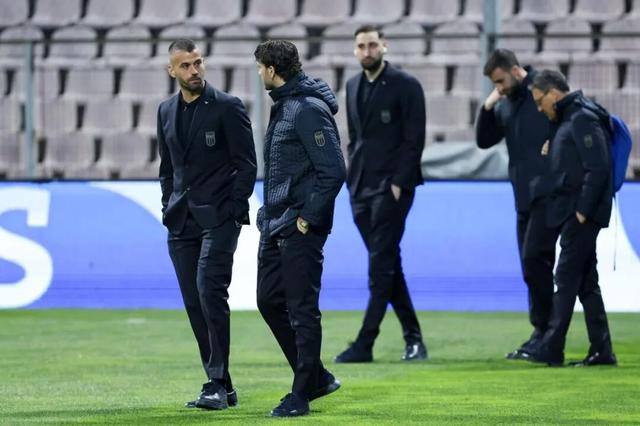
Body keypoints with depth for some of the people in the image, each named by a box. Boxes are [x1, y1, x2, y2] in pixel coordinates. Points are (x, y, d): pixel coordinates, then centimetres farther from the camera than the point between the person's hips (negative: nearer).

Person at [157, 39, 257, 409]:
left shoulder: (228, 107, -4)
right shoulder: (167, 111, 13)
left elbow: (246, 164, -5)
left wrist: (234, 211, -11)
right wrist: (170, 208, 11)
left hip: (219, 218, -6)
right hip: (182, 222, 6)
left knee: (210, 291, -18)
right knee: (194, 302, 5)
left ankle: (218, 384, -15)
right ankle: (222, 386, 11)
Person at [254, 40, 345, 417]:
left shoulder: (309, 110, -16)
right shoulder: (283, 106, 14)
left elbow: (333, 170, -20)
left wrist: (309, 217, -19)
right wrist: (270, 212, 14)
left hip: (301, 229, -10)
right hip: (275, 225, 10)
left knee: (302, 309, -4)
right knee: (270, 301, 13)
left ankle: (302, 394, 2)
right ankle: (316, 377, 23)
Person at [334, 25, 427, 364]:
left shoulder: (405, 85, -5)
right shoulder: (353, 87, 14)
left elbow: (414, 140, -9)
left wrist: (398, 183, -15)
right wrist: (353, 178, 10)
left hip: (392, 186, -7)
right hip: (361, 188, 7)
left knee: (381, 265, -9)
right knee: (387, 264, 9)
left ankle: (365, 344, -13)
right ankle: (413, 337, 17)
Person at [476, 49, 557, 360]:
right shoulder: (505, 104, 16)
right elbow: (484, 141, 15)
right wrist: (487, 107, 3)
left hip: (548, 191, -8)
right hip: (524, 196, 8)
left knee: (535, 259, -13)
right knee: (533, 264, 8)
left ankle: (543, 331, -8)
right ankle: (543, 335, 13)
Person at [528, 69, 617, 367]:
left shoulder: (583, 119, -13)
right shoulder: (567, 120, 19)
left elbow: (598, 168, -20)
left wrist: (582, 210, -20)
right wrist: (551, 153, 8)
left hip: (581, 215, -10)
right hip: (570, 213, 10)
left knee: (567, 280, -9)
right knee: (586, 283, 9)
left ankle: (551, 350, -10)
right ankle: (601, 351, 11)